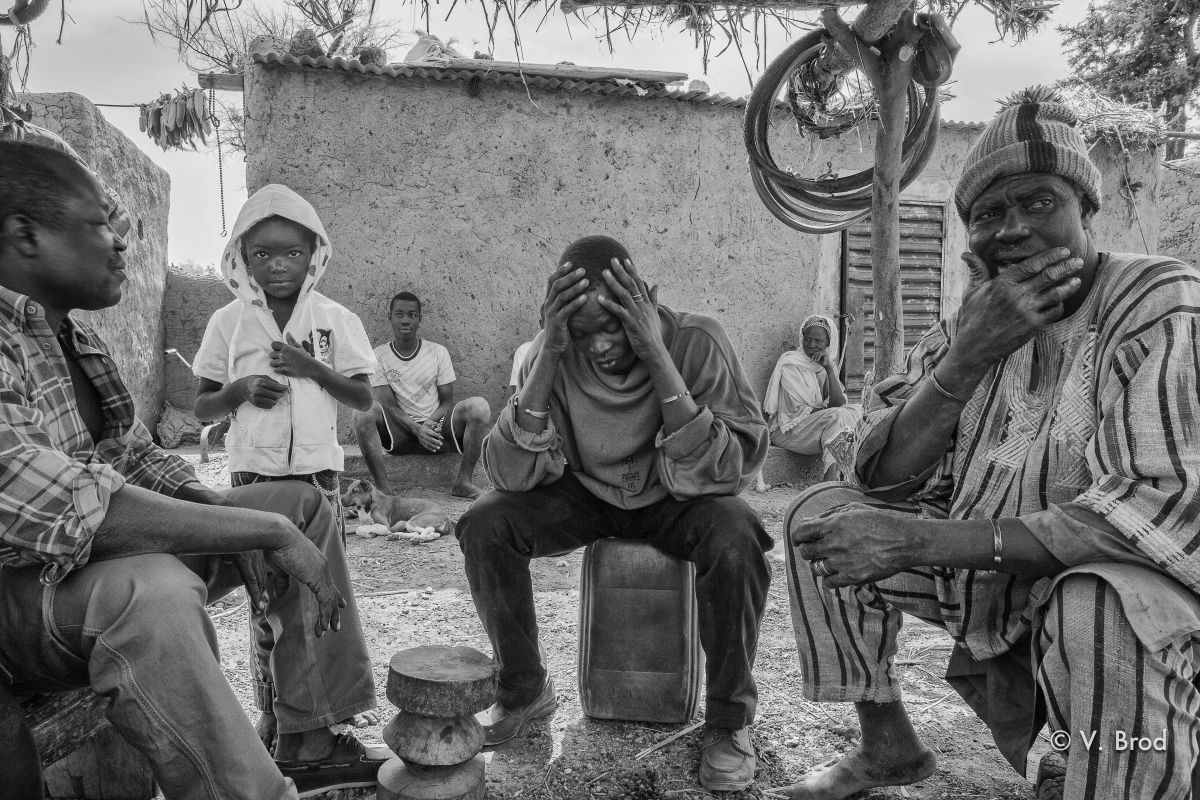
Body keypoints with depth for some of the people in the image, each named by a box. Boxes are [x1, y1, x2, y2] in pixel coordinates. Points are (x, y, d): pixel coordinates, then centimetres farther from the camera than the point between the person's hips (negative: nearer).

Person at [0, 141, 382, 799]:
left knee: (301, 502, 5)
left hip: (118, 552, 10)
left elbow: (138, 457, 12)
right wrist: (266, 531, -29)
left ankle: (310, 744, 5)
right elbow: (63, 510, -34)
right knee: (155, 592, -41)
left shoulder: (72, 334, 8)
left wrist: (218, 509, -8)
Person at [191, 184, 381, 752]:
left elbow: (363, 399, 0)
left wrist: (311, 367, -14)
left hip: (317, 471, 0)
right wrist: (241, 390, -13)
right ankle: (272, 713, 19)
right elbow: (202, 406, 7)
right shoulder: (228, 322, 3)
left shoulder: (335, 319, 1)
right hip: (253, 474, 1)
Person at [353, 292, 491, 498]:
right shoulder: (379, 356, 2)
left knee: (479, 406, -25)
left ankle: (463, 482, -21)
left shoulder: (438, 352, 4)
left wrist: (430, 423, -19)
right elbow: (388, 405, -5)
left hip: (435, 428, 1)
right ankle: (383, 488, -28)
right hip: (400, 431, -1)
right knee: (364, 411, -30)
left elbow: (447, 402, 4)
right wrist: (417, 429, -24)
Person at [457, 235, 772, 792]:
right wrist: (549, 353, -34)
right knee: (483, 525, -21)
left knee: (737, 541, -34)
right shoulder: (557, 351, -16)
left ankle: (730, 717, -9)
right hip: (586, 495, 3)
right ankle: (524, 689, 2)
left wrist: (656, 355, -39)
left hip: (675, 499, -2)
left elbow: (720, 475, -32)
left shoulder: (696, 342, -23)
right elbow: (512, 475, -24)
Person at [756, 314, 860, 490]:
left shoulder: (829, 365, 12)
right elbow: (795, 410, -13)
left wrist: (829, 369, -13)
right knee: (837, 416, -27)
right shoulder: (789, 363, -6)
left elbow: (839, 403, -5)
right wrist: (827, 411, -11)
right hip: (788, 429, -7)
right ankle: (829, 482, -32)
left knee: (856, 409, -12)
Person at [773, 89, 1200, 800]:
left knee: (1104, 608, -38)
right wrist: (968, 355, -22)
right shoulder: (972, 321, 2)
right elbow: (882, 478, -6)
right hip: (983, 573, 6)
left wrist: (925, 539, -32)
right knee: (823, 514, -4)